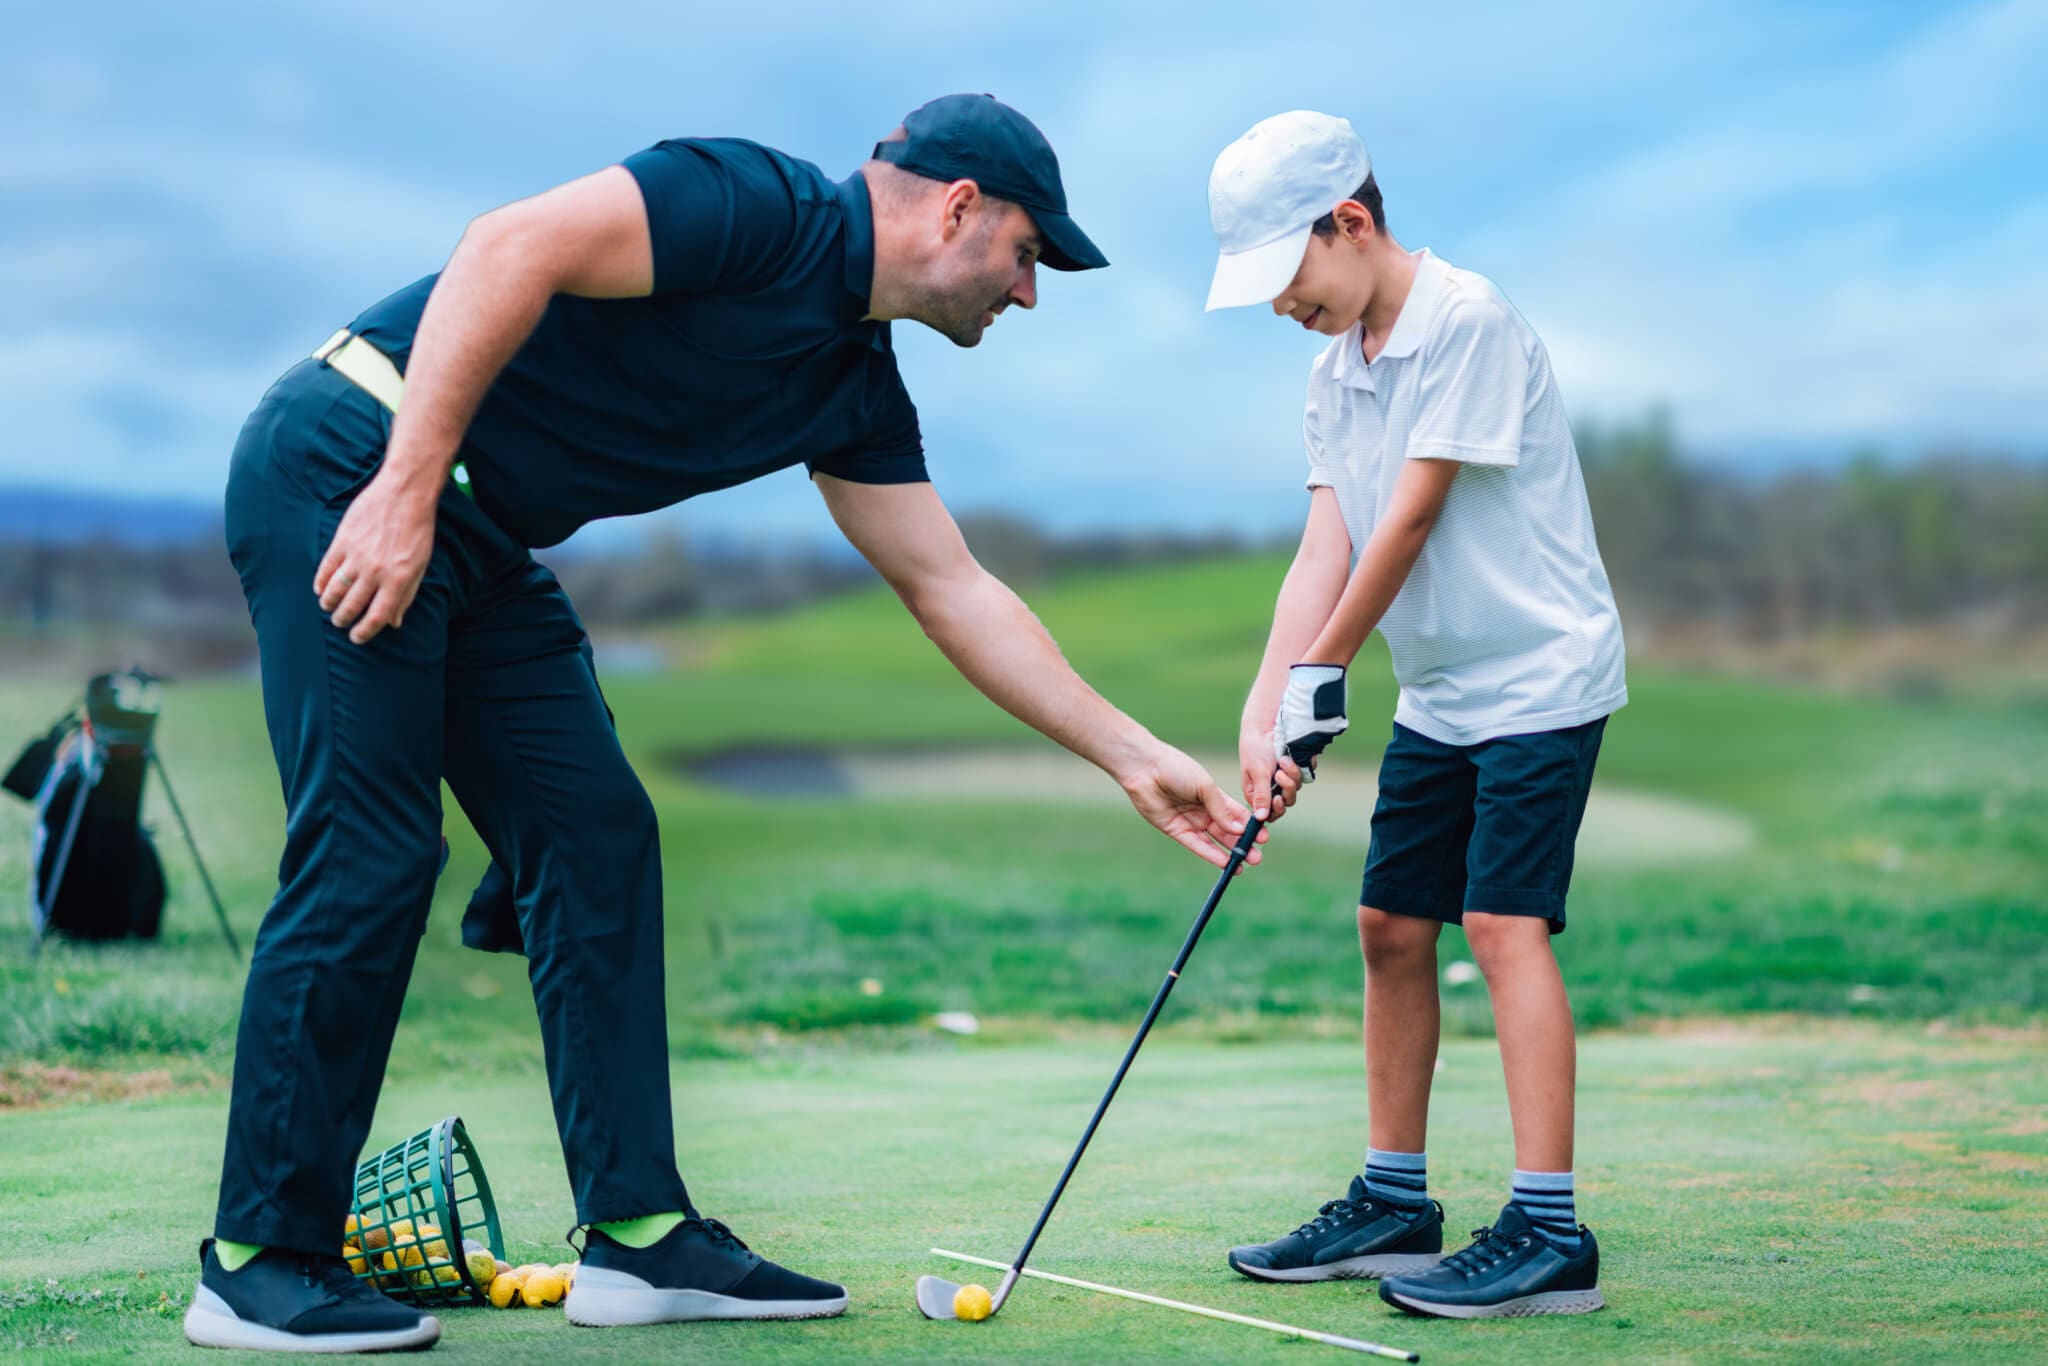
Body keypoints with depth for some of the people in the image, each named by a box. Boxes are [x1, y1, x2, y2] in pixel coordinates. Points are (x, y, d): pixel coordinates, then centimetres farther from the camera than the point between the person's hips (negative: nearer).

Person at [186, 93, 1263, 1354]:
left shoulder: (856, 386, 13)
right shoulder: (761, 208, -14)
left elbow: (955, 591, 18)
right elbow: (511, 248, -24)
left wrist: (1137, 758, 17)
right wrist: (406, 490, -26)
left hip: (477, 542, 10)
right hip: (348, 469, -10)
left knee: (596, 840, 5)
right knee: (366, 857, -10)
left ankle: (638, 1231, 8)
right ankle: (260, 1263, 0)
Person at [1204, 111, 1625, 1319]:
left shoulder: (1468, 320, -17)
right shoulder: (1337, 370, 9)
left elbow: (1410, 519, -18)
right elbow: (1326, 549, 1)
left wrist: (1324, 676, -11)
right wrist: (1265, 713, -11)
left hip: (1541, 675, -8)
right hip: (1439, 694, 9)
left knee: (1504, 922, -16)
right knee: (1392, 925, 9)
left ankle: (1549, 1233, -14)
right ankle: (1395, 1204, 20)